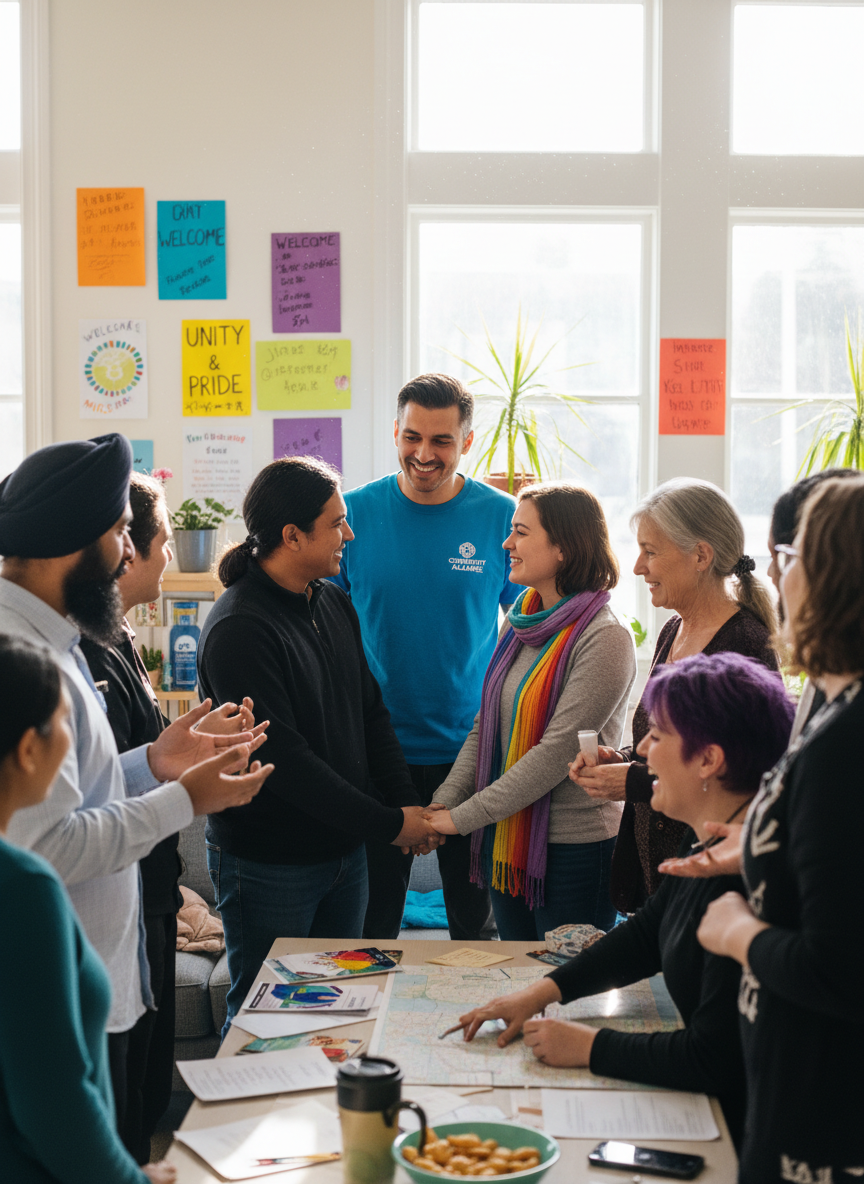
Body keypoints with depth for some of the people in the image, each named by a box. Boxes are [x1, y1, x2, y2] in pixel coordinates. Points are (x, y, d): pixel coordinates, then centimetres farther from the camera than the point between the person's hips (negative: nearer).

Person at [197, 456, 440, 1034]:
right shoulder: (239, 629, -20)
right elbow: (283, 760, -23)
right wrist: (388, 823, -18)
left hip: (345, 851, 8)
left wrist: (409, 805, -3)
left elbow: (371, 711, 11)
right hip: (268, 865, -8)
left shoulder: (335, 602, 6)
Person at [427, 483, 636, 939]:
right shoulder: (519, 623, 7)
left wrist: (463, 817, -20)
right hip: (505, 840, 7)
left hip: (574, 845, -7)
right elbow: (485, 726, 11)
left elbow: (559, 751, -21)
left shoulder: (605, 639, -17)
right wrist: (443, 801, -4)